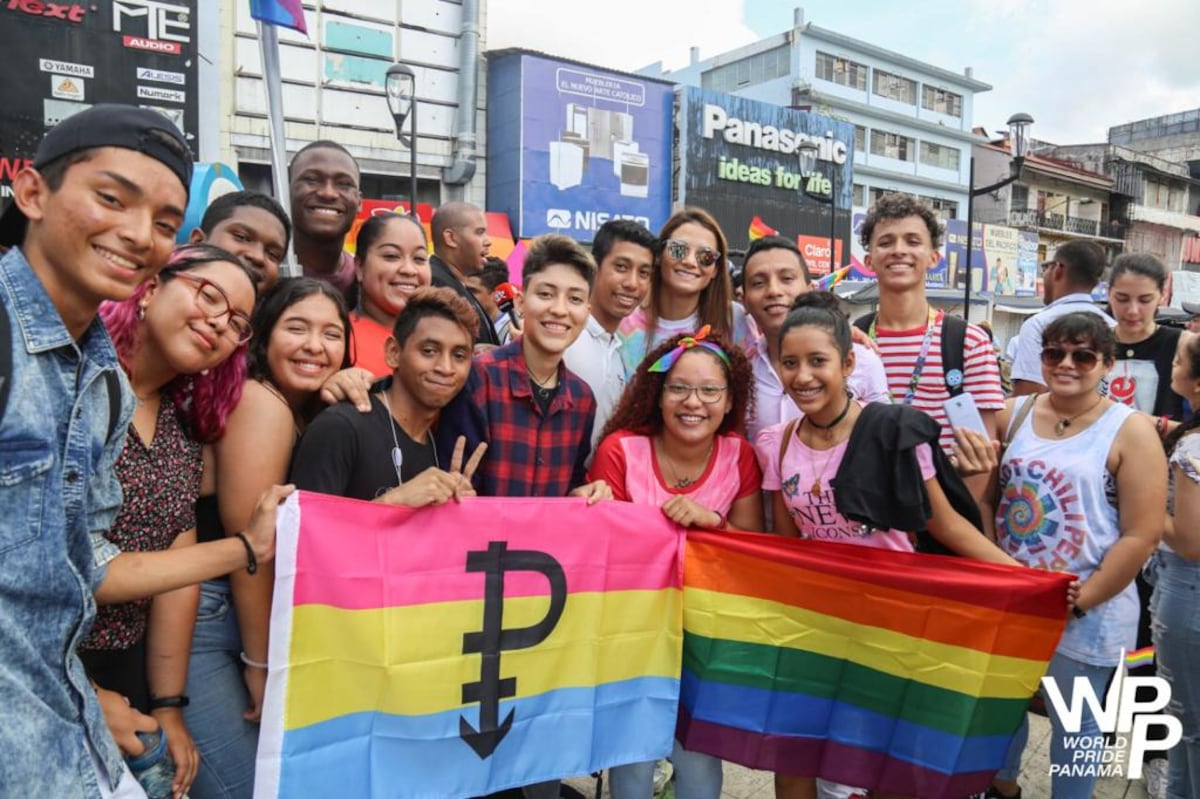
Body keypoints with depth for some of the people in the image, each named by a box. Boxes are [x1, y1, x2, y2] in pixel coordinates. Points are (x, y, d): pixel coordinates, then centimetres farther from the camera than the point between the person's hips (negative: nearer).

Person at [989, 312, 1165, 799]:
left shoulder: (1130, 431, -11)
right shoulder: (1013, 414, 1)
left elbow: (1142, 536, -14)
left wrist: (1078, 602, -14)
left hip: (1085, 614, -4)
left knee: (1074, 723, 12)